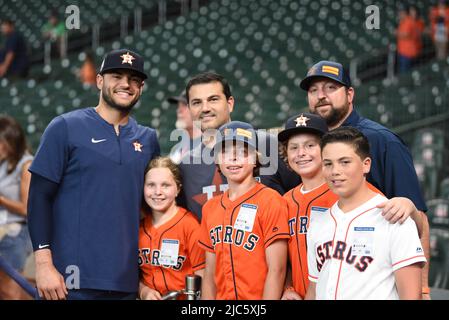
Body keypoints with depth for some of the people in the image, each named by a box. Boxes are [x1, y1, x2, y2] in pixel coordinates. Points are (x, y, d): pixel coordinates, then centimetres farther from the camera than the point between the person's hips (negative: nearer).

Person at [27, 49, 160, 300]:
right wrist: (44, 264, -11)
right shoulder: (65, 127, 1)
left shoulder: (148, 139, 14)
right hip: (73, 280, -4)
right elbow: (40, 197, -3)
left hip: (126, 284, 4)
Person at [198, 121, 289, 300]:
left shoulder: (270, 201, -10)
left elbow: (276, 270, -14)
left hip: (256, 296, -5)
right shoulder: (210, 208, 9)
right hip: (222, 296, 5)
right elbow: (210, 273, 11)